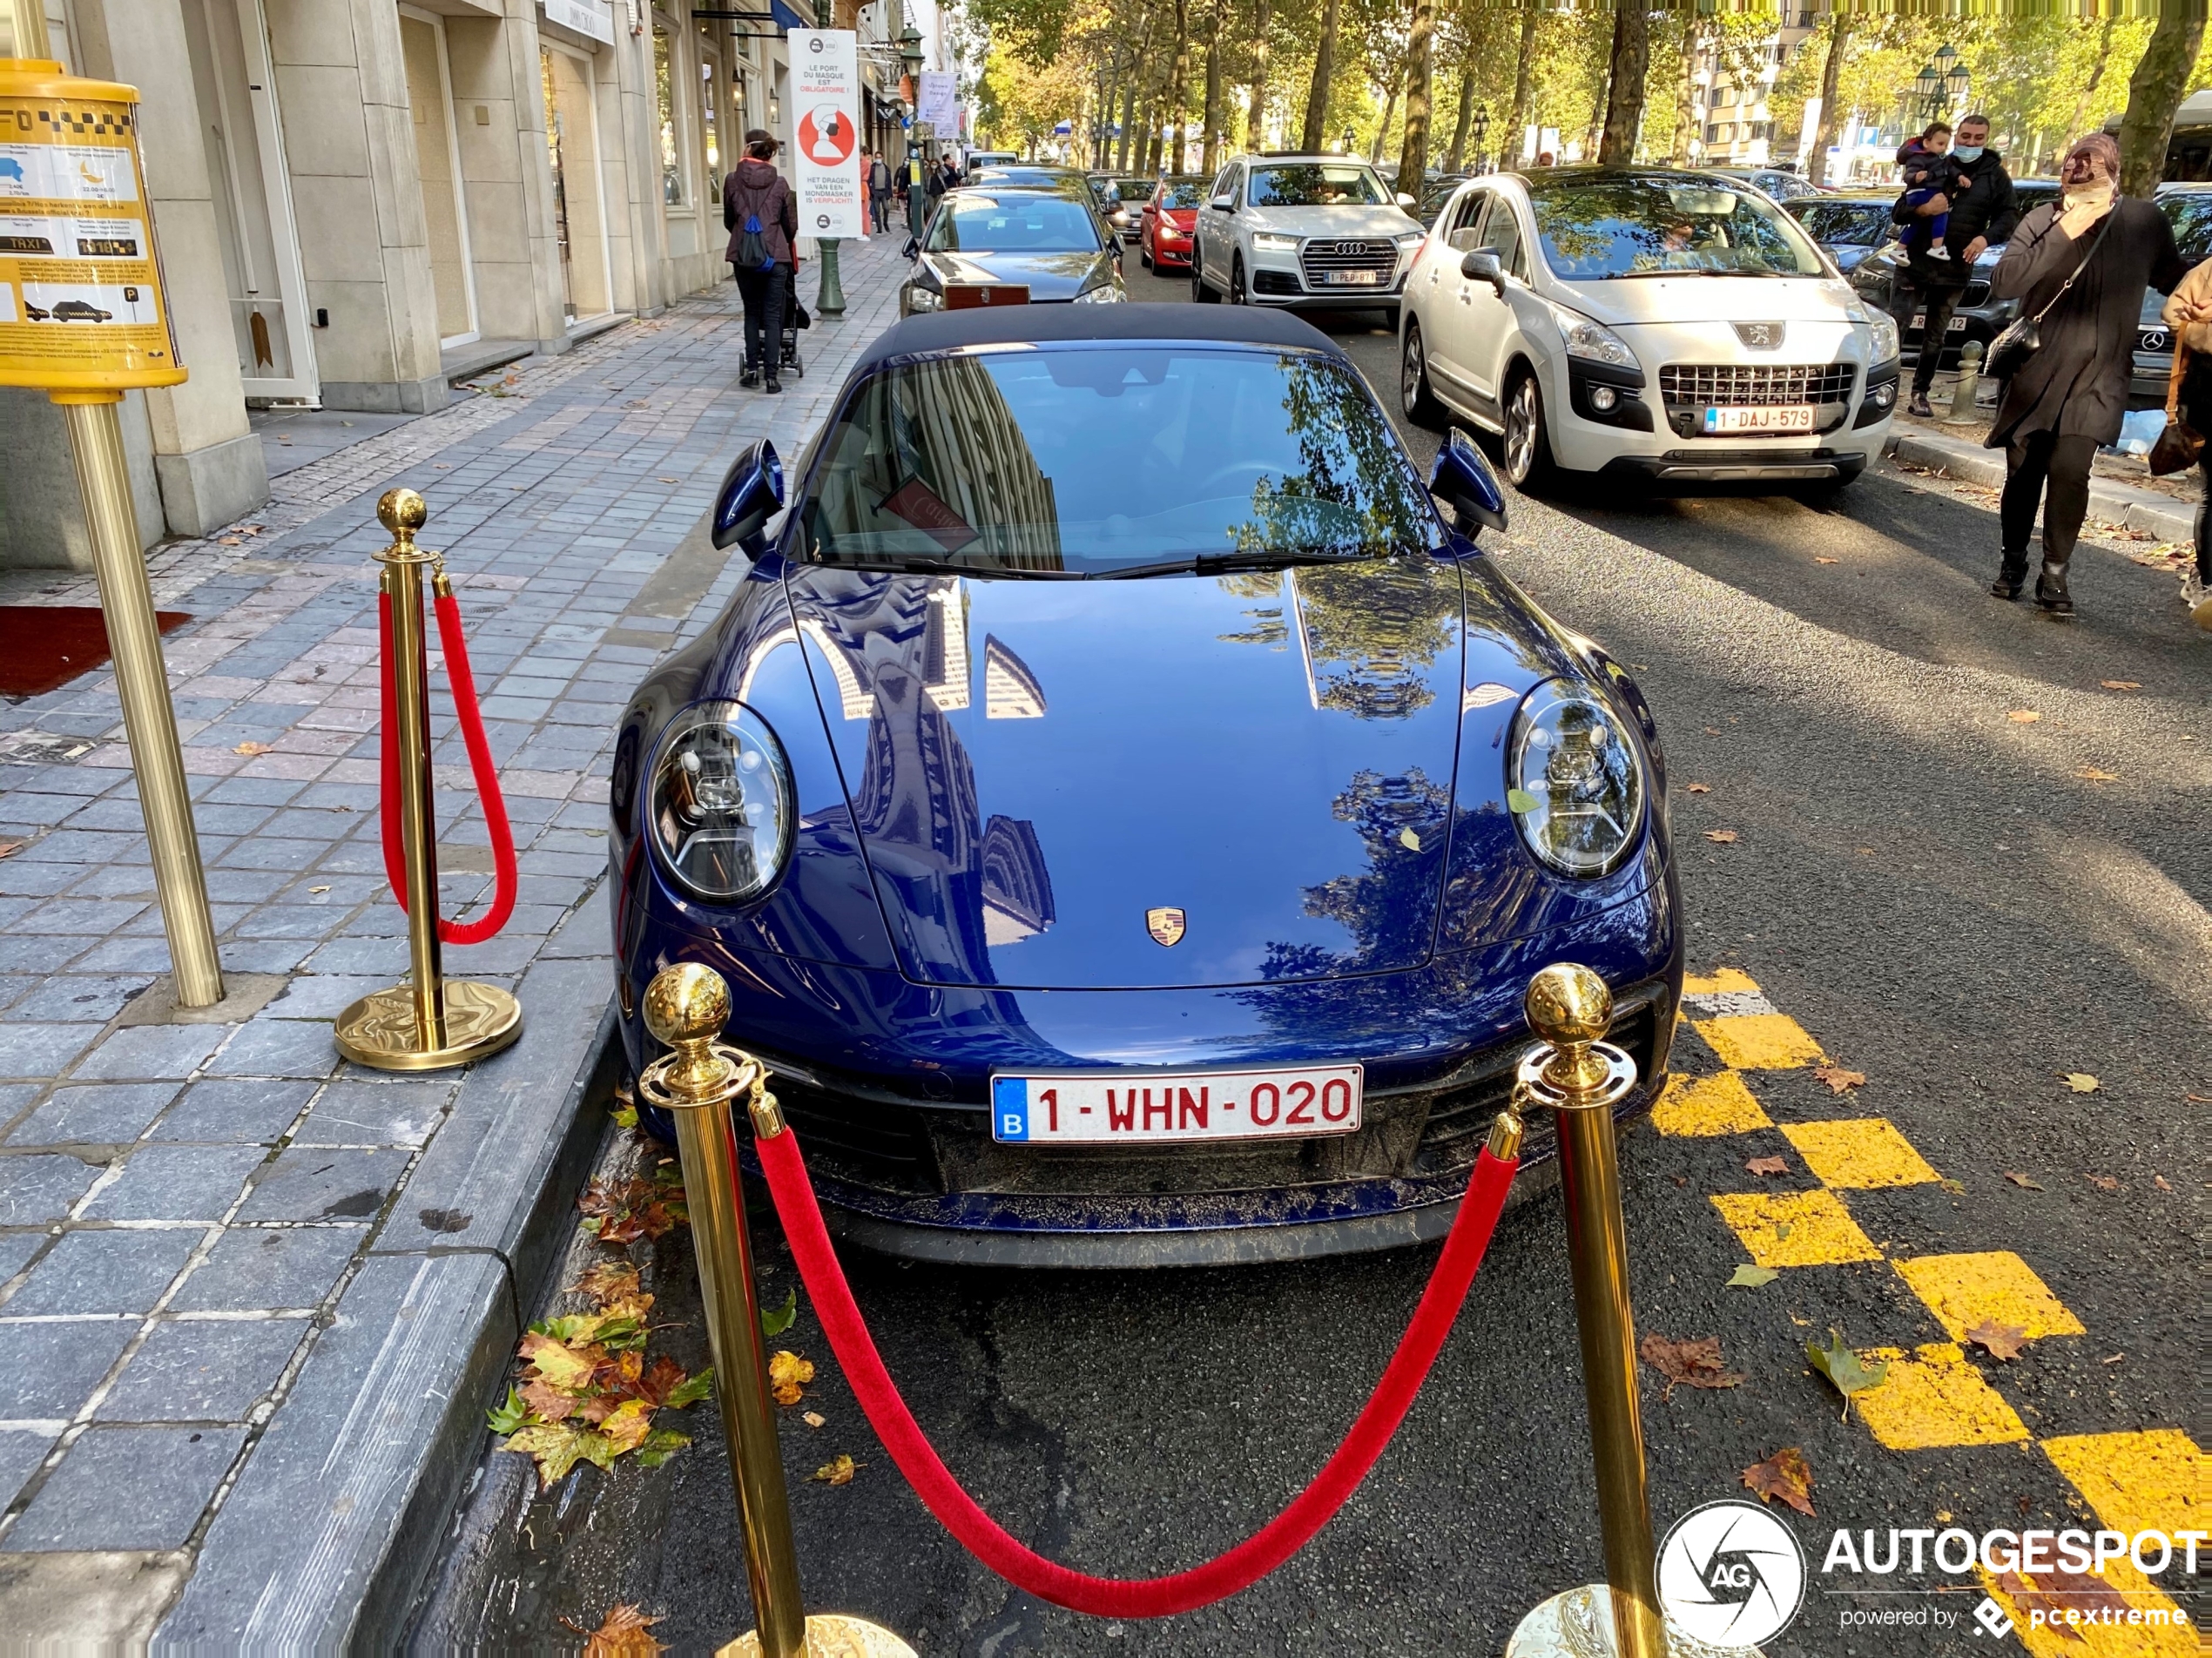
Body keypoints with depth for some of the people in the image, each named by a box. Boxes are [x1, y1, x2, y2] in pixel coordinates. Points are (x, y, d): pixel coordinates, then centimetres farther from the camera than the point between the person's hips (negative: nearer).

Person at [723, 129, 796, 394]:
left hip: (743, 256, 1)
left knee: (752, 312, 15)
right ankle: (771, 374, -3)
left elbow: (728, 220, 8)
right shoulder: (779, 183, -2)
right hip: (775, 256, -1)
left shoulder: (732, 180, -1)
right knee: (773, 315, 2)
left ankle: (752, 369, 14)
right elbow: (791, 224, 3)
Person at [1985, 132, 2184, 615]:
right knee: (2023, 473, 7)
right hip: (2036, 372, 0)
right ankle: (2013, 562, 26)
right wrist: (2062, 235, -22)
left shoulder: (2145, 223, 2)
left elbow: (2174, 279, 20)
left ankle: (2055, 574, -4)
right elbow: (2003, 284, -17)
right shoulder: (2044, 221, -4)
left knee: (2069, 468, -16)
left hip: (2097, 378, 0)